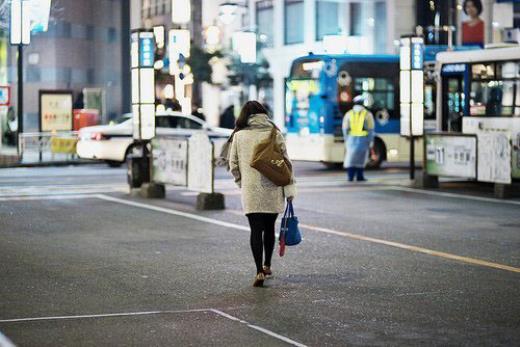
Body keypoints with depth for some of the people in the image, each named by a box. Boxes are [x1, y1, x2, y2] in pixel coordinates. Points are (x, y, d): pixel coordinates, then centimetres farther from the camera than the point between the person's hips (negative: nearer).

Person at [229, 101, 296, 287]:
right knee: (269, 227, 18)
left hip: (250, 191, -2)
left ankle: (259, 271, -13)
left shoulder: (239, 135, -2)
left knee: (256, 230, -2)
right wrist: (289, 189, 2)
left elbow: (233, 164, 4)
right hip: (272, 190, 2)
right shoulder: (274, 134, -1)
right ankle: (267, 265, 31)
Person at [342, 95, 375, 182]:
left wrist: (346, 139, 10)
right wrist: (370, 141, 0)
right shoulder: (367, 114, -3)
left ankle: (350, 176, -3)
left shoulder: (348, 114, 3)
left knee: (350, 157, 6)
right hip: (363, 139, -1)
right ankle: (360, 176, 11)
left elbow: (345, 128, 3)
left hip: (351, 139, 1)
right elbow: (370, 130, -5)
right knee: (361, 157, 9)